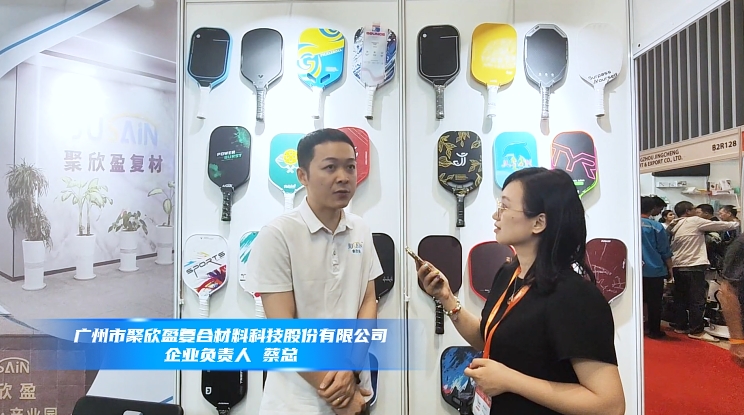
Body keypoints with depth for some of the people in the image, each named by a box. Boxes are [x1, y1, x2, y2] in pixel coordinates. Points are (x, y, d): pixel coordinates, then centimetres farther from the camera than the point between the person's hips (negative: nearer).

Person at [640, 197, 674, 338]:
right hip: (655, 270, -2)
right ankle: (654, 330, 13)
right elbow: (665, 251, -3)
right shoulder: (657, 227, -9)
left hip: (636, 270, 3)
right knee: (654, 302, 6)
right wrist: (669, 268, 9)